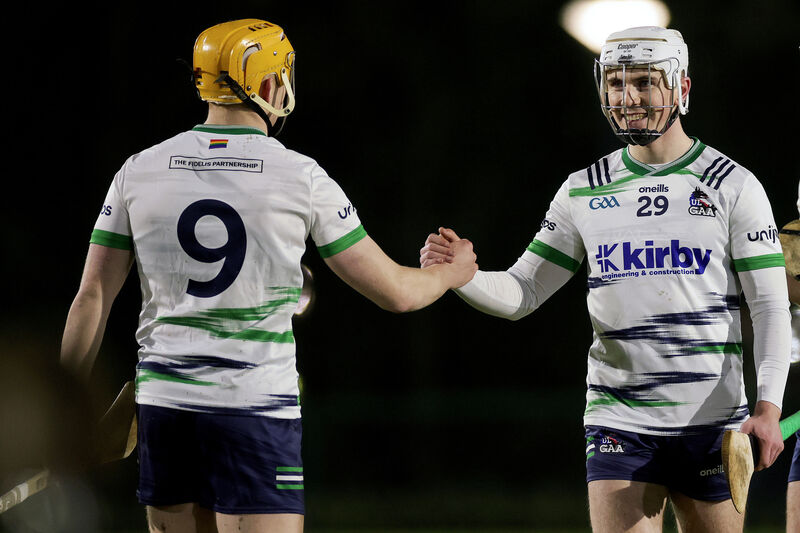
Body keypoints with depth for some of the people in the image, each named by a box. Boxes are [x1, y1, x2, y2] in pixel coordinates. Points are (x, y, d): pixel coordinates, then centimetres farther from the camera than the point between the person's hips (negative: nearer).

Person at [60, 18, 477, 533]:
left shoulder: (140, 172, 3)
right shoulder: (302, 178, -4)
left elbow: (92, 299, 5)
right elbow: (395, 292, 2)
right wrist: (449, 274, 25)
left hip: (164, 396, 4)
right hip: (256, 408, -4)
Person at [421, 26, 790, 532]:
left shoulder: (734, 185, 0)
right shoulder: (583, 191, 9)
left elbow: (770, 305, -3)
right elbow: (521, 294, 10)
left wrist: (769, 406, -15)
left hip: (712, 425, -1)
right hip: (618, 427, 2)